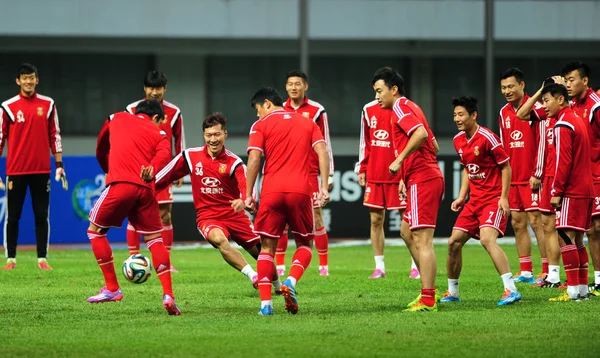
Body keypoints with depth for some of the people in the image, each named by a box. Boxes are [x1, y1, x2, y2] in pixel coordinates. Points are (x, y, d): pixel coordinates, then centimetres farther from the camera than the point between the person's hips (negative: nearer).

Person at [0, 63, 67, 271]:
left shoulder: (48, 105, 6)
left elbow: (55, 136, 9)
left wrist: (59, 165, 5)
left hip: (41, 170, 1)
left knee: (42, 215, 2)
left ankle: (42, 258, 6)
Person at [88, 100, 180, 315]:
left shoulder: (117, 119, 23)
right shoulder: (159, 134, 19)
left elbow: (101, 151, 36)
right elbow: (163, 155, -5)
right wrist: (151, 170, -24)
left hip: (120, 184, -1)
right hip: (145, 189, 1)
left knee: (95, 231, 17)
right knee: (154, 239, 11)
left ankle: (112, 289, 14)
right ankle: (168, 295, -2)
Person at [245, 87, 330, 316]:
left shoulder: (261, 125, 7)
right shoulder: (307, 123, 17)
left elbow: (254, 160, -4)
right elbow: (322, 152, 3)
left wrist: (249, 194, -1)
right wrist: (324, 187, 0)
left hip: (271, 193, -2)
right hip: (300, 191, 2)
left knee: (267, 247, 8)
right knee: (304, 244, 17)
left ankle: (265, 303, -2)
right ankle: (291, 282, -10)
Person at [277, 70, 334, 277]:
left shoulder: (316, 111, -1)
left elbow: (325, 144, 1)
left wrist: (329, 175, -2)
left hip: (309, 172, -3)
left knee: (316, 217, -2)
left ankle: (324, 264, 5)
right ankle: (279, 265, 6)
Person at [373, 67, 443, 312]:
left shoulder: (401, 107, -8)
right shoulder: (409, 108, 22)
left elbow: (421, 133, -27)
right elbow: (434, 147, 25)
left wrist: (400, 160, -20)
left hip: (422, 180, -11)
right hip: (431, 175, 11)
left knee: (422, 240, -11)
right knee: (407, 232, 20)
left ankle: (427, 301, -13)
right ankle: (428, 289, 19)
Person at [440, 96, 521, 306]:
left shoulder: (486, 137, -15)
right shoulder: (458, 141, 8)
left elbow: (506, 166, -11)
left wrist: (504, 197, -16)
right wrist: (462, 197, 13)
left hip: (494, 199, -8)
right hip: (474, 200, 8)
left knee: (487, 239, -27)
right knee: (454, 242, 5)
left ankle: (511, 290, -28)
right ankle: (452, 292, 21)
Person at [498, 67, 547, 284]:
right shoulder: (504, 113, 12)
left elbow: (542, 142, -11)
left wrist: (537, 174, -15)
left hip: (531, 178, -7)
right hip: (512, 178, 7)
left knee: (536, 221, -8)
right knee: (517, 223, 6)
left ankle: (547, 272, -6)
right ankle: (526, 271, 12)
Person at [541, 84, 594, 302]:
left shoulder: (563, 126, -12)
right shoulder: (578, 120, 17)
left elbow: (563, 161, -18)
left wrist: (557, 191, -14)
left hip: (572, 192, -10)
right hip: (585, 190, 10)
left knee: (565, 237, -10)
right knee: (577, 240, 12)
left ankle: (573, 290, -13)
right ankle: (583, 289, 12)